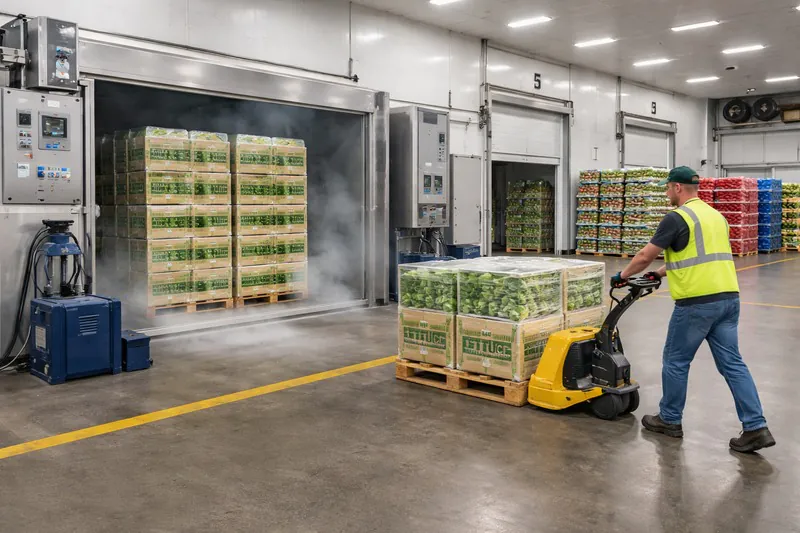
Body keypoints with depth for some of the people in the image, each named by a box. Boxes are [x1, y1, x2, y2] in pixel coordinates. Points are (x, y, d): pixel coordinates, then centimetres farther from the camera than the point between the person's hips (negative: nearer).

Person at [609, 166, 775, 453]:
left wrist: (623, 275, 12)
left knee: (676, 361, 8)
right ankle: (756, 428, 5)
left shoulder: (676, 217, -9)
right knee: (732, 364, 9)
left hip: (697, 302, -8)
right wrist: (664, 272, 35)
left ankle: (669, 420, 21)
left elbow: (645, 256, -6)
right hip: (728, 298, 8)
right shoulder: (716, 215, 18)